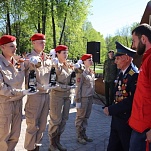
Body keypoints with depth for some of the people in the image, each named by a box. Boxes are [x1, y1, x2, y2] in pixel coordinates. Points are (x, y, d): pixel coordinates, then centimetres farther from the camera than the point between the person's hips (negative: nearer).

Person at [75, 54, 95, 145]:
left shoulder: (92, 72, 10)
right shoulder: (81, 72, -13)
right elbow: (78, 87, -14)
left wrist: (92, 97, 16)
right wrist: (78, 100, -15)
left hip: (90, 97, 7)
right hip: (83, 98, -7)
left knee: (86, 117, 14)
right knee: (80, 117, 4)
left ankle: (84, 134, 25)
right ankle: (79, 136, 14)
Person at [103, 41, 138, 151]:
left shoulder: (135, 75, -19)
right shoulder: (122, 74, 9)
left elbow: (131, 101, -25)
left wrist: (111, 110, -18)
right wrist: (111, 109, 0)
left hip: (127, 121, -8)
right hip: (117, 119, 8)